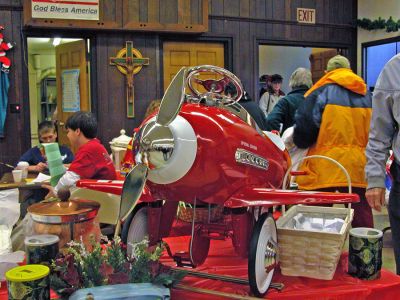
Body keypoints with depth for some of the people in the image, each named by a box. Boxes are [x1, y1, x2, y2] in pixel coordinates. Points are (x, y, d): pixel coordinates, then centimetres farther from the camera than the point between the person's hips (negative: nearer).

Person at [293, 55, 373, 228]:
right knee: (361, 216, 9)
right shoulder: (366, 95, 12)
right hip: (358, 167, 4)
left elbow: (303, 124, -8)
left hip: (324, 168, -4)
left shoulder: (322, 92, -4)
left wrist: (300, 142, 11)